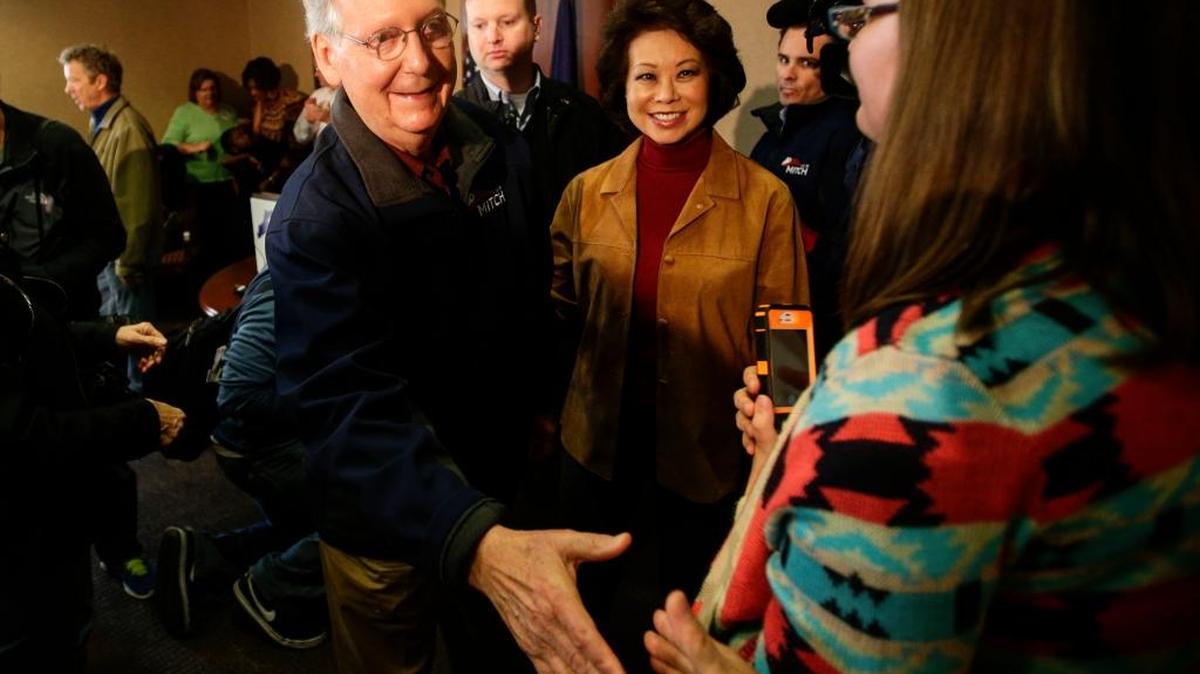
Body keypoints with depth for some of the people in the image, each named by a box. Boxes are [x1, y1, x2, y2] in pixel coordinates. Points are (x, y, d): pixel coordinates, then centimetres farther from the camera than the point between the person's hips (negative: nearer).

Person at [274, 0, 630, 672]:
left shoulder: (499, 148, -9)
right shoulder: (312, 217, -27)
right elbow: (347, 412, -38)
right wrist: (479, 541, -53)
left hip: (500, 480, 5)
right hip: (387, 519, -4)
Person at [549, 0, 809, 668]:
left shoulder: (764, 198, -12)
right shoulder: (588, 192, -1)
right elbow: (562, 309, 8)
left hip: (710, 456, -3)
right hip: (600, 448, 3)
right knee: (598, 620, 23)